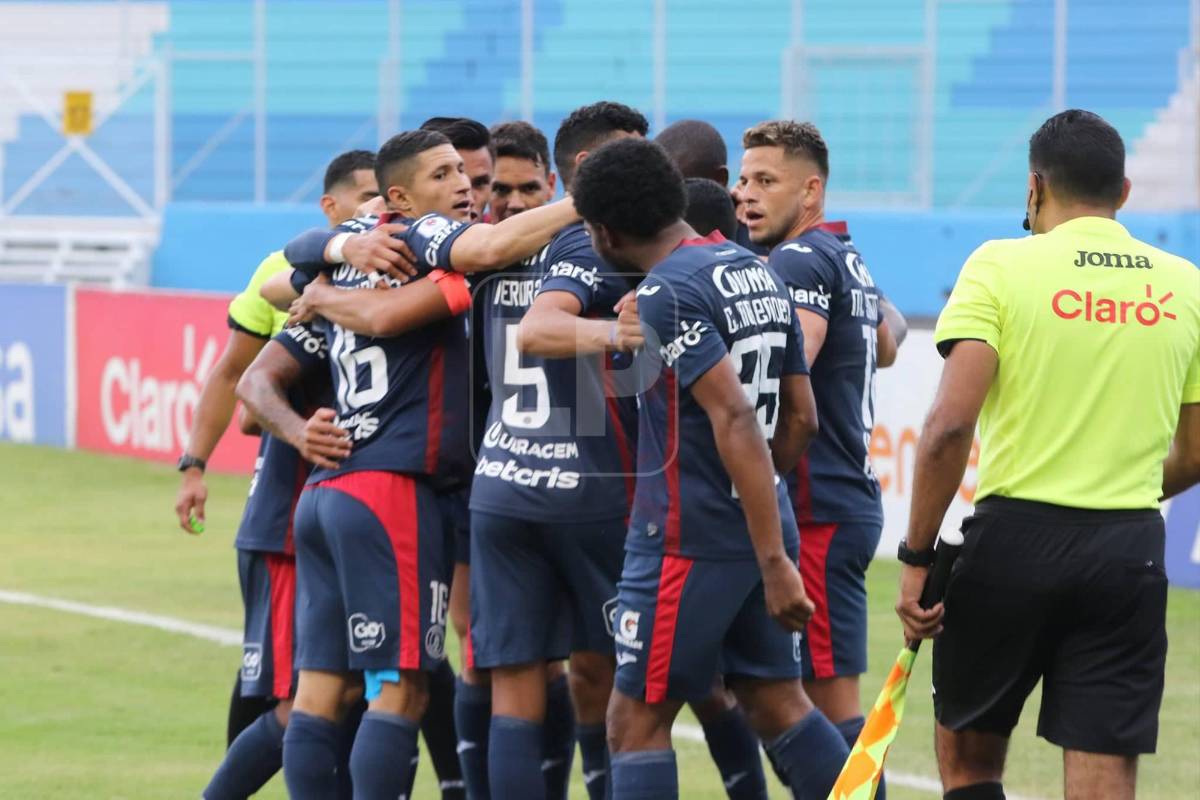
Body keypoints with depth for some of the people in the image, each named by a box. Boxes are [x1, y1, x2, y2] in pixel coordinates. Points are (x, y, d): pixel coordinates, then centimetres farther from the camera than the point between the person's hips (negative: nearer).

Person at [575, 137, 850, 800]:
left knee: (635, 721, -1)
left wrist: (775, 562, -25)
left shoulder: (666, 293, -16)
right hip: (762, 531, 8)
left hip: (686, 539, -8)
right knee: (778, 704, 14)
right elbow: (800, 417, 15)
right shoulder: (758, 272, 11)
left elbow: (735, 418, -24)